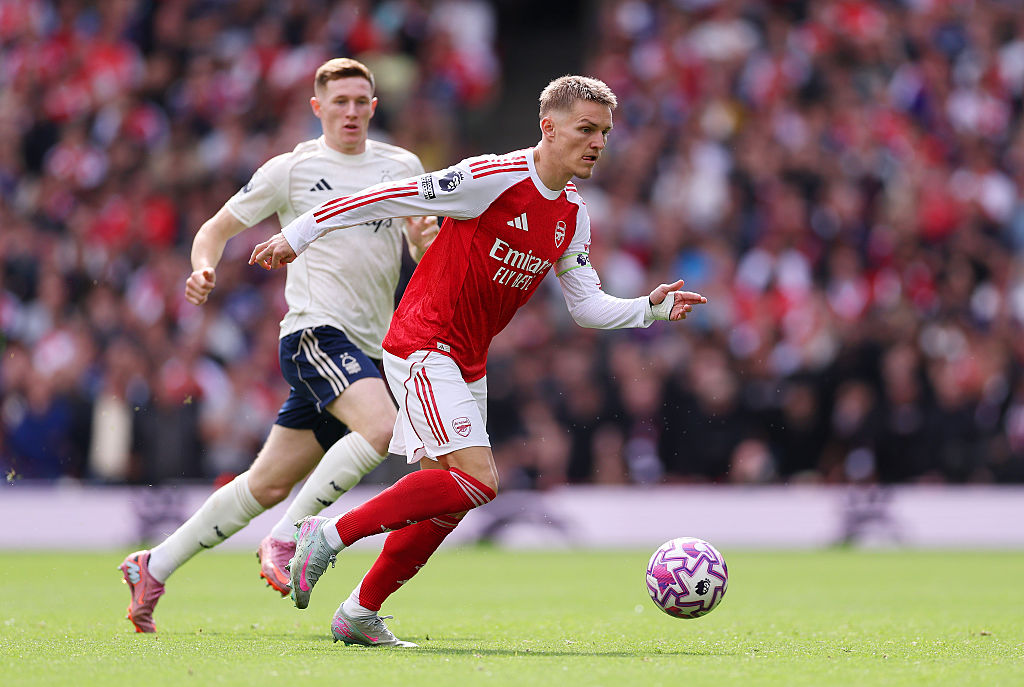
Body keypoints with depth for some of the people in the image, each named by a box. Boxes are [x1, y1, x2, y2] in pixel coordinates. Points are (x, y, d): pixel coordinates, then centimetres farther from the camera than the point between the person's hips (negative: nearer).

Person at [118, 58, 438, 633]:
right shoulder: (291, 170, 1)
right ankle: (286, 538, -18)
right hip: (316, 329, -5)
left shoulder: (403, 167, 12)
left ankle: (154, 568, 19)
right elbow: (217, 228, 7)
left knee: (269, 485, 8)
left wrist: (426, 238, -10)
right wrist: (204, 268, -14)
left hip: (368, 348, 5)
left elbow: (427, 256, 14)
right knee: (381, 426, -30)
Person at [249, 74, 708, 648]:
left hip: (469, 364, 9)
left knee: (446, 501, 10)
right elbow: (390, 197, -14)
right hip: (423, 347, -9)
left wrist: (652, 308, -3)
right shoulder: (494, 177, -17)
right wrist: (298, 235, -12)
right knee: (478, 479, -20)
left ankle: (360, 615, 23)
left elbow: (588, 307, 13)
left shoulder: (573, 216, 7)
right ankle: (331, 534, -11)